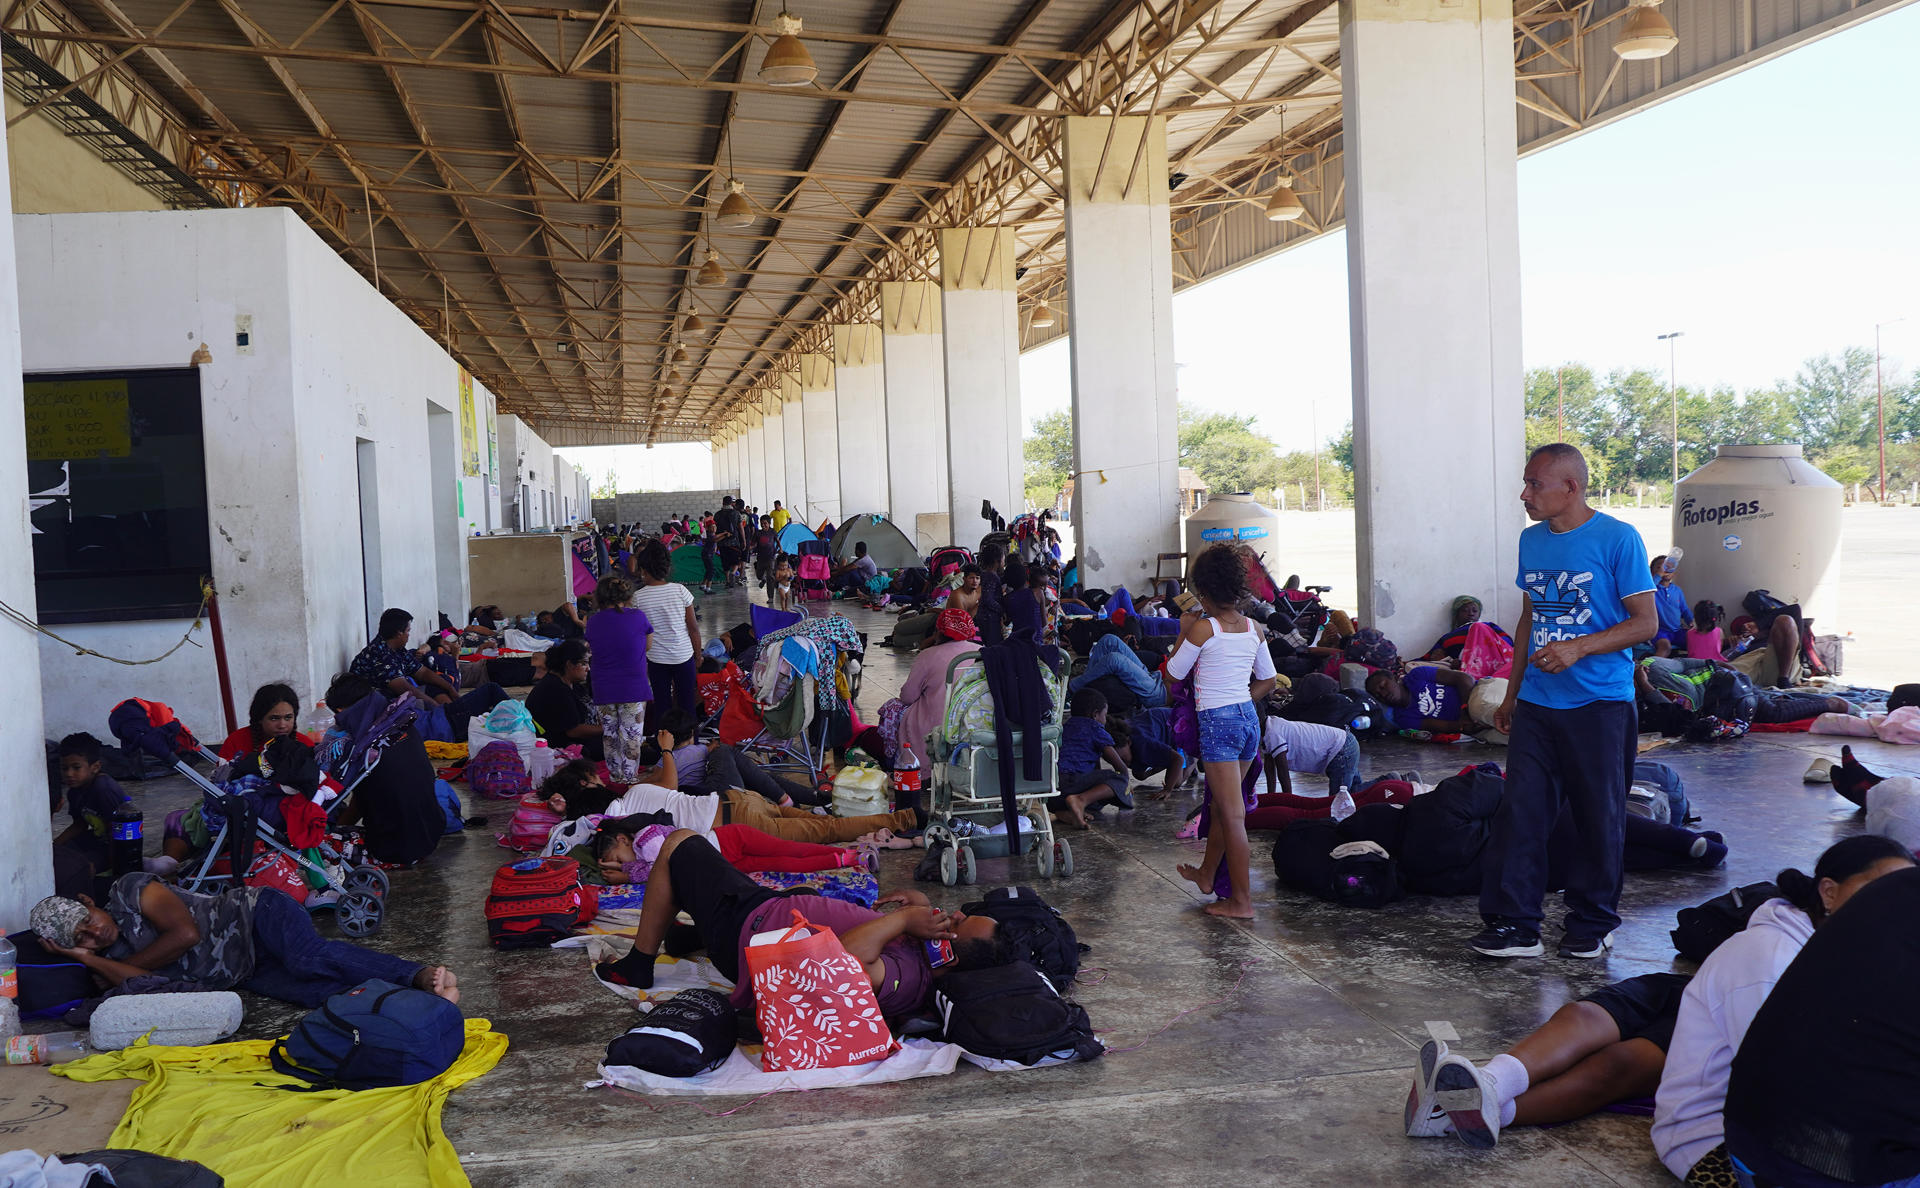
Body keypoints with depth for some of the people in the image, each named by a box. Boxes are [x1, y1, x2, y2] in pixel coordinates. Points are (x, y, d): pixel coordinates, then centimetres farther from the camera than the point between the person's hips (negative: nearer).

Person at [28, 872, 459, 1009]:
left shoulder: (129, 892, -5)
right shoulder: (107, 965, 9)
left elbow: (187, 931, -16)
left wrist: (131, 962, -4)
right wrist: (89, 959, -8)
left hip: (254, 915, -5)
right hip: (247, 975, 5)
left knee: (310, 958, -35)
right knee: (311, 991, -26)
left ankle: (423, 975, -46)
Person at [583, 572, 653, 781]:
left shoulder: (593, 621, 1)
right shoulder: (637, 616, -6)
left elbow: (591, 648, 13)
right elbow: (648, 645, 7)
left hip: (603, 691, 3)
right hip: (633, 689, -3)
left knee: (609, 735, 14)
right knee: (631, 736, 3)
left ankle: (615, 775, 23)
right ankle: (629, 779, 5)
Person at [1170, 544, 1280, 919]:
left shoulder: (1203, 627, -12)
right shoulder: (1253, 628, 6)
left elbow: (1174, 672, -1)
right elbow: (1268, 681, 14)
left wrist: (1184, 632, 8)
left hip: (1217, 721, -7)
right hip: (1249, 719, 7)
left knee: (1232, 814, -4)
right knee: (1220, 804, 23)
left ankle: (1242, 900, 0)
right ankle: (1207, 874, 40)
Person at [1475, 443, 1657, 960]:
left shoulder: (1617, 539, -7)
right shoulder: (1531, 540, 11)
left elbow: (1646, 622, -8)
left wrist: (1578, 648, -21)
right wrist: (1511, 695, 20)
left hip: (1600, 704, -5)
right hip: (1536, 704, 5)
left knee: (1599, 817, 5)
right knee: (1520, 811, 0)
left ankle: (1593, 923, 20)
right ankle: (1514, 925, 5)